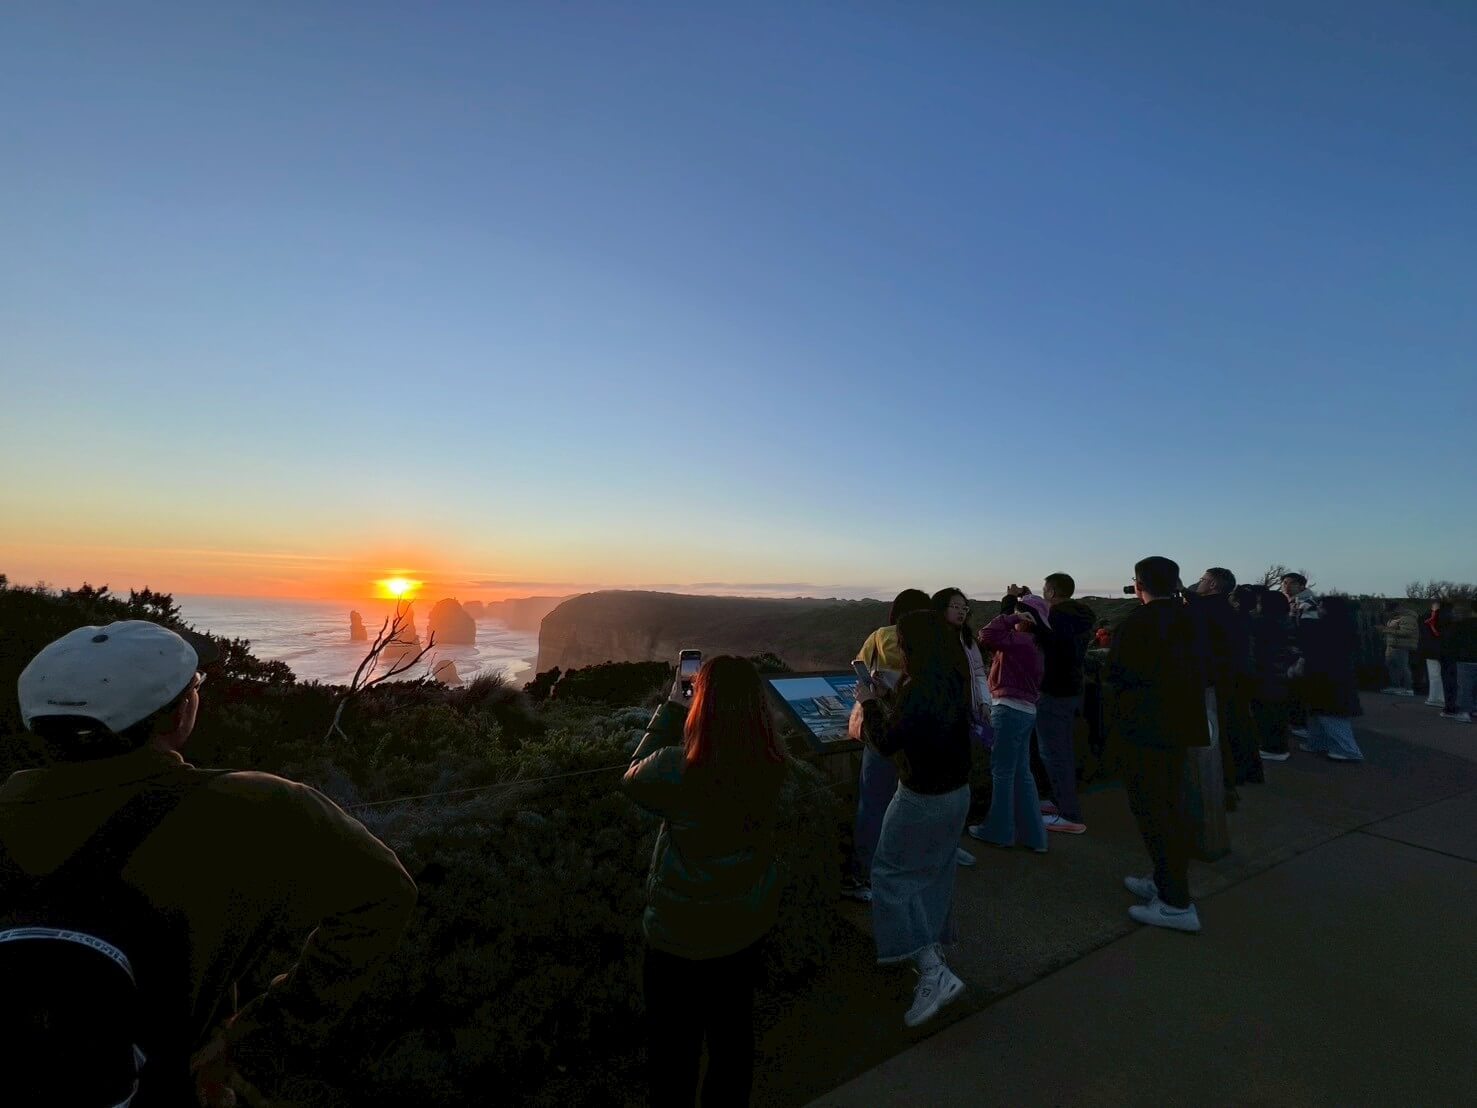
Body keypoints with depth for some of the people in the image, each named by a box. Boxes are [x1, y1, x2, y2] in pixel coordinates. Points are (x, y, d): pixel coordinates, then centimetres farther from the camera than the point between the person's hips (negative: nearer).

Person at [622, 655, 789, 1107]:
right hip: (750, 918, 4)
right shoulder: (772, 764, -19)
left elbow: (633, 779, -10)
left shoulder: (676, 768, -32)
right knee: (733, 1027, 28)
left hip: (683, 930, -4)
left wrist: (671, 708, -10)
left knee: (674, 1041, 23)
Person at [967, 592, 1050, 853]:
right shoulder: (1032, 644, 12)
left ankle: (998, 830, 18)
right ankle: (1032, 834, 24)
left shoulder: (1021, 641, -17)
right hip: (1024, 711, 9)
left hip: (1010, 711, -9)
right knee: (1021, 773, 16)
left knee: (1002, 772, 4)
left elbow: (986, 636, -25)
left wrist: (1012, 616, -17)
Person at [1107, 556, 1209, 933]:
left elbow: (1115, 673, -19)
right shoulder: (1188, 618, 5)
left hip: (1144, 729, -9)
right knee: (1171, 807, 19)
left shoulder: (1138, 620, -19)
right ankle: (1167, 882, 33)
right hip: (1180, 724, 9)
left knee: (1152, 812, 1)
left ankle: (1177, 904, 8)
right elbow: (1196, 668, 12)